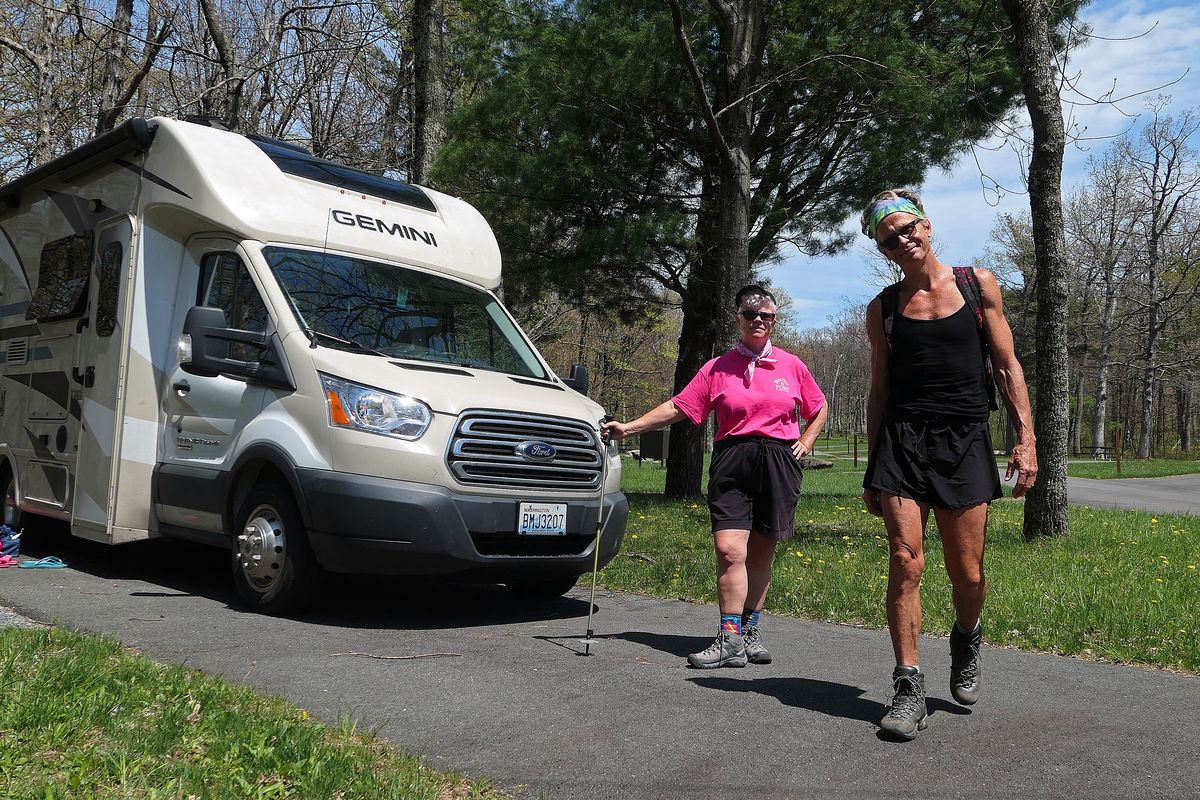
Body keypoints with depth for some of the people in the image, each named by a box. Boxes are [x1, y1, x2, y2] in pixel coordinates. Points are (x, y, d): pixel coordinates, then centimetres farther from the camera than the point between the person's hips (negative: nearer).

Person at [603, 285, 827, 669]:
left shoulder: (791, 365, 11)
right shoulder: (717, 368, 7)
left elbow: (818, 409, 24)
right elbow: (678, 407, 4)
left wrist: (805, 442, 9)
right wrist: (629, 427, -3)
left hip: (779, 462, 1)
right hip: (732, 462, -1)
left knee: (761, 553, 4)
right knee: (729, 550, -12)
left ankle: (751, 632, 16)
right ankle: (730, 640, -7)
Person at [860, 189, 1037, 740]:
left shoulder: (977, 284, 7)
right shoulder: (883, 308, 10)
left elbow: (1006, 366, 7)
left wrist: (1025, 439, -4)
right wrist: (871, 473, 11)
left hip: (965, 444, 0)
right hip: (902, 442, 1)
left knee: (967, 574, 3)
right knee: (905, 562, -9)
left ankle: (966, 639, 36)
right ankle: (908, 688, 0)